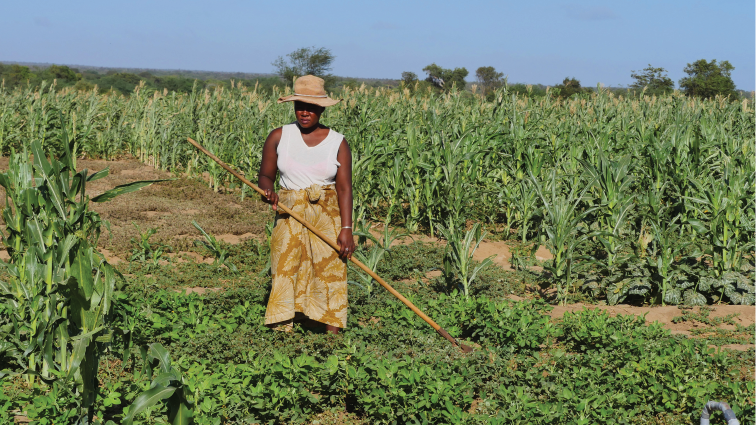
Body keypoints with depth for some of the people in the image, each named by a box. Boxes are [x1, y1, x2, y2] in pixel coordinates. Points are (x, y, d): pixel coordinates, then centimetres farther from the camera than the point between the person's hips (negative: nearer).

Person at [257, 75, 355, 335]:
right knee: (285, 269, -5)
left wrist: (346, 228, -14)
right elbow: (265, 175, 9)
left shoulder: (337, 143, 1)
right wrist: (267, 191, -16)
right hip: (289, 213, 1)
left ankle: (332, 336, -2)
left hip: (327, 215, -1)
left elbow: (344, 188, -5)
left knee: (331, 271, -4)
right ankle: (281, 333, -4)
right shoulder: (279, 137, 4)